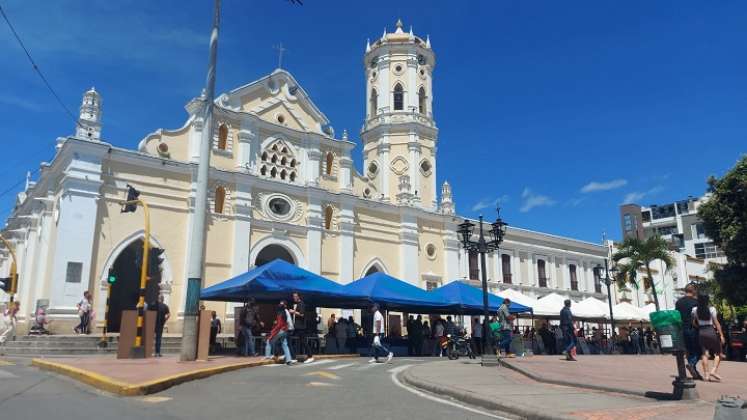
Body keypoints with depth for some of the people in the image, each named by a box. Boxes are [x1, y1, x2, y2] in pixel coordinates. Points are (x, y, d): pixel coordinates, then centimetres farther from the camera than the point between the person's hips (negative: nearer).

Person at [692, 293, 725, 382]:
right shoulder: (712, 309, -7)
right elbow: (716, 323, -6)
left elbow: (694, 323, 3)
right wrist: (721, 335, -3)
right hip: (711, 331, -3)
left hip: (701, 332, 3)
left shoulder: (695, 310, 1)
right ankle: (714, 370, -6)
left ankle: (706, 374, 1)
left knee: (704, 353, 4)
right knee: (718, 353, 10)